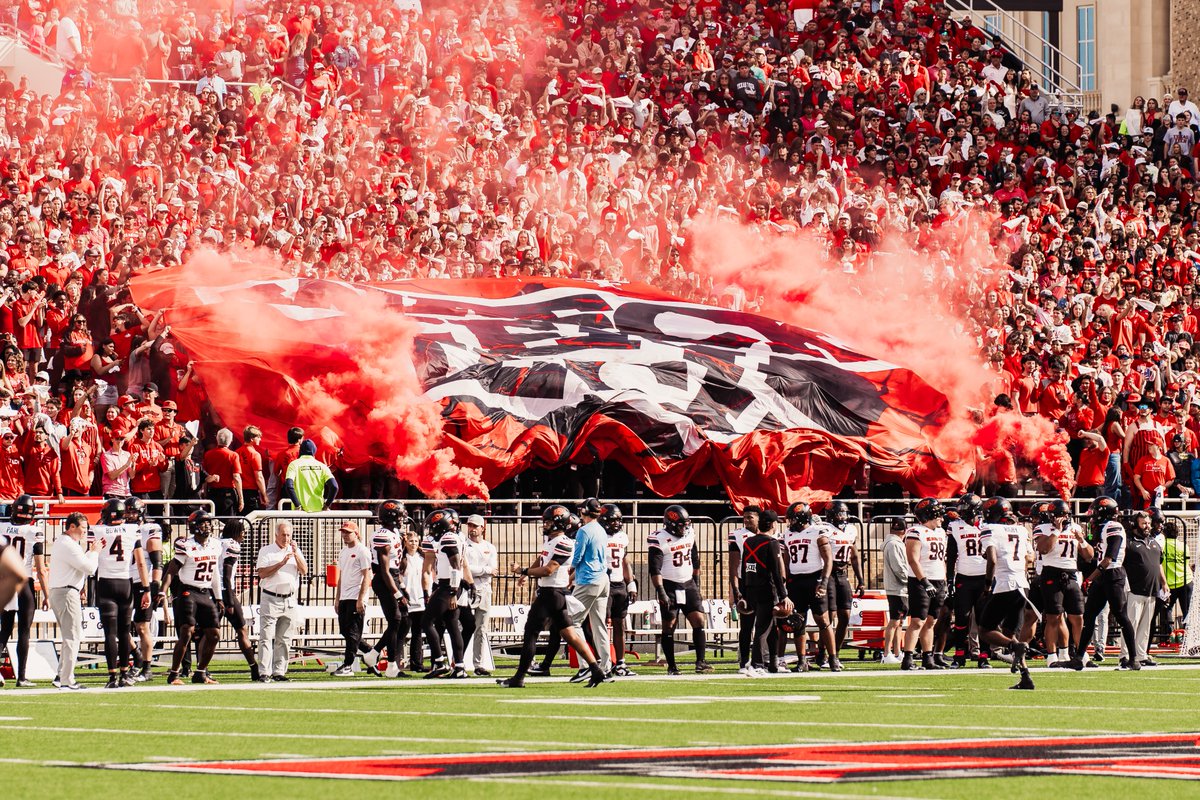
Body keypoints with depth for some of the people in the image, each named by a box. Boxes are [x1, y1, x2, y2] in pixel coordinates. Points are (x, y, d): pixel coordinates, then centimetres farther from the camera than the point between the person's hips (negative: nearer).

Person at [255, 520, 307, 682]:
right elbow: (262, 573, -10)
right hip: (271, 600, -4)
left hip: (289, 600, 4)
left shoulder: (295, 551, 13)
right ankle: (264, 672, -11)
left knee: (284, 639, 5)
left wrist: (296, 554, -11)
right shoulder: (266, 551, 2)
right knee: (266, 637, -9)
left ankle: (279, 672, 9)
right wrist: (282, 563, -17)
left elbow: (304, 571, 2)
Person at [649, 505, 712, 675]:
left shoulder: (689, 535, 7)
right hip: (669, 586, -5)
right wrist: (661, 592, -24)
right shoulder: (659, 540, -13)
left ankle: (700, 662, -6)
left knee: (699, 620, -5)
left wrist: (696, 583, 19)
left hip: (688, 584, 5)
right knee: (668, 625, 0)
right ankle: (671, 666, 7)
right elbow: (655, 569, -17)